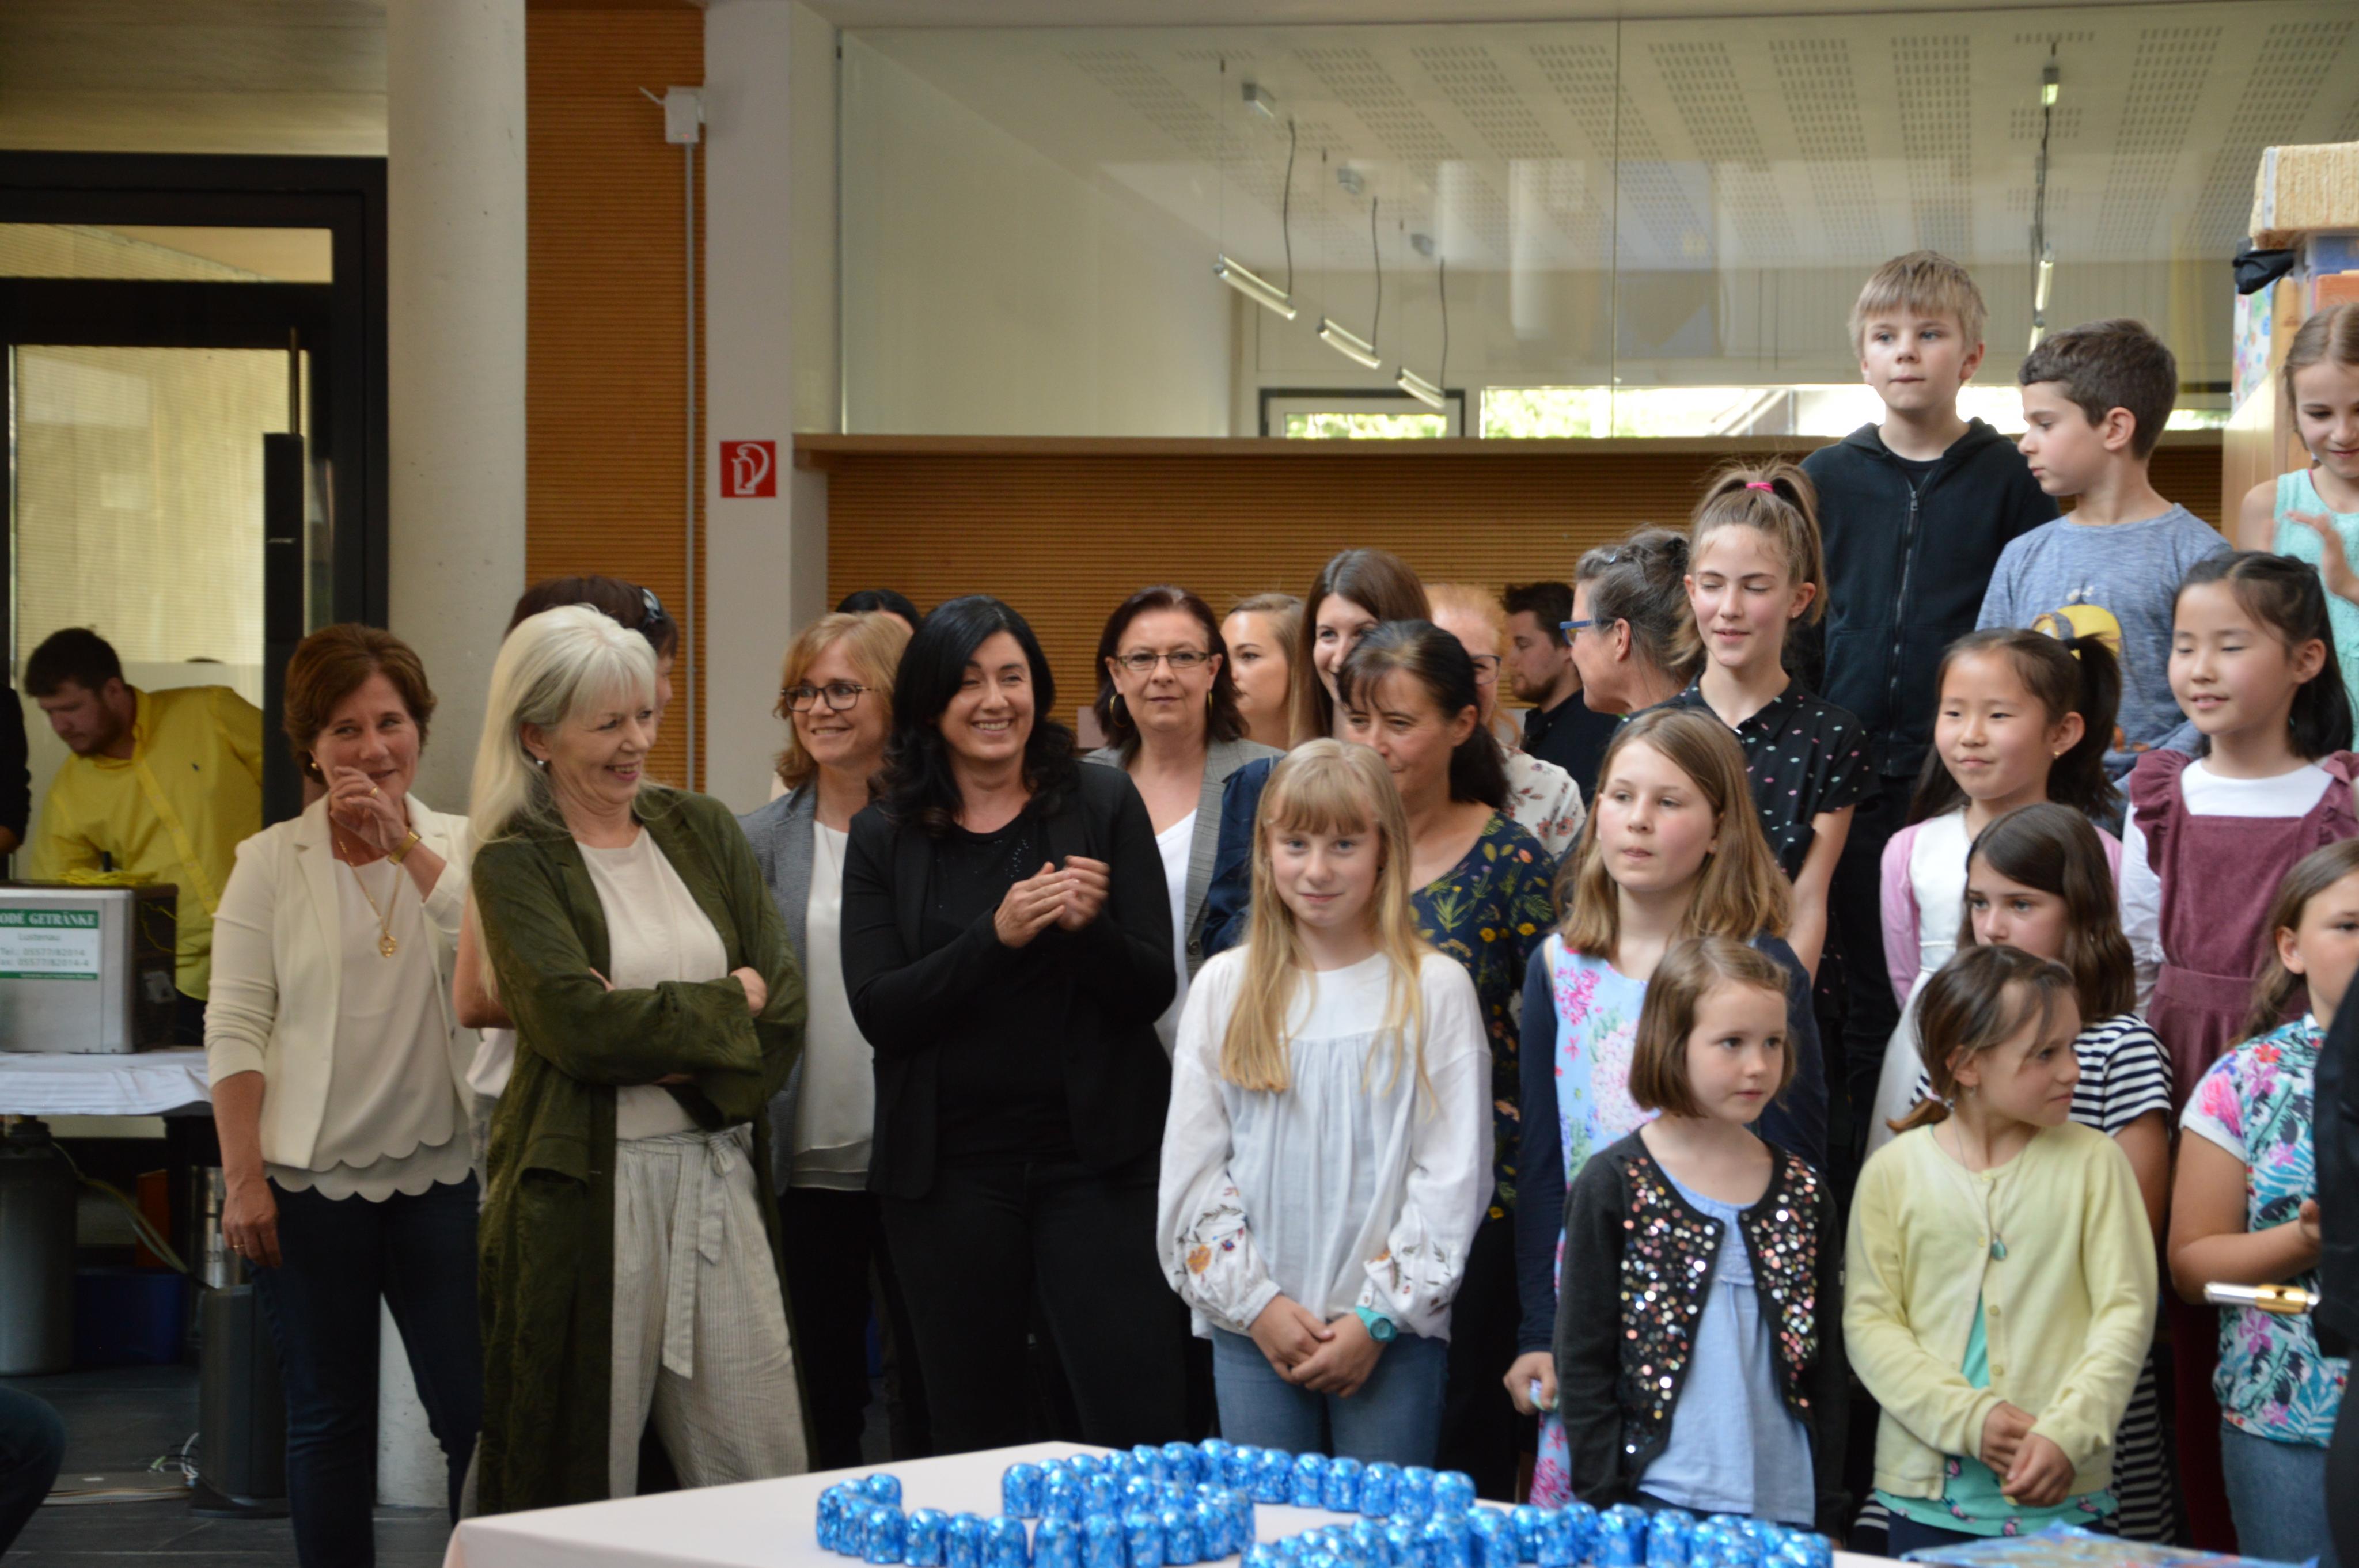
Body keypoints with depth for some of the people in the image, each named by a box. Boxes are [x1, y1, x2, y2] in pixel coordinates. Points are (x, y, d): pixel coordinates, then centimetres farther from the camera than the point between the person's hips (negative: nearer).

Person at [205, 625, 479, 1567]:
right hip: (312, 1180, -1)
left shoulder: (459, 847, 6)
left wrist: (407, 847, -15)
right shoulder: (270, 862, 1)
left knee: (477, 1409, -2)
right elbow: (234, 1030, -2)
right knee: (329, 1420, 8)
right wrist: (244, 1180, -9)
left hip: (441, 1171, 1)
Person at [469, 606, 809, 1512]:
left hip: (720, 1174, 4)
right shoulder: (516, 865, -1)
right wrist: (727, 1000, -5)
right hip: (585, 1189, -4)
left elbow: (783, 999, 5)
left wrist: (688, 1069, -11)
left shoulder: (702, 831, 13)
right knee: (581, 1477, 0)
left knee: (767, 1475, 2)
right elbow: (577, 1019, -15)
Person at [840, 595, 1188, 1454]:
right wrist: (996, 937, -19)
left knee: (1140, 1429, -8)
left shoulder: (1104, 803, 4)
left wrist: (1091, 928, -19)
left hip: (1096, 1151, -1)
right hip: (947, 1164, 1)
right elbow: (879, 1013, -5)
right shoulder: (883, 838, 5)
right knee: (973, 1435, 8)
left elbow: (1153, 990, 1)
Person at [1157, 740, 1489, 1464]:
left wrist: (1378, 1316, -9)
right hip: (1252, 1329, 2)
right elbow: (1192, 1169, 6)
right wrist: (1257, 1303, -4)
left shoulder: (1435, 990, 0)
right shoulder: (1223, 988, 7)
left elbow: (1454, 1174, -3)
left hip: (1395, 1330, -2)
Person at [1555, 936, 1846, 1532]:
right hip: (1655, 1500, -3)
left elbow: (1826, 1367, 13)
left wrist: (1828, 1514, 8)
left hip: (1785, 1506, 3)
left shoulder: (1803, 1193, 10)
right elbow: (1583, 1363, -2)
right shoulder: (1613, 1187, -2)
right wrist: (1603, 1504, -8)